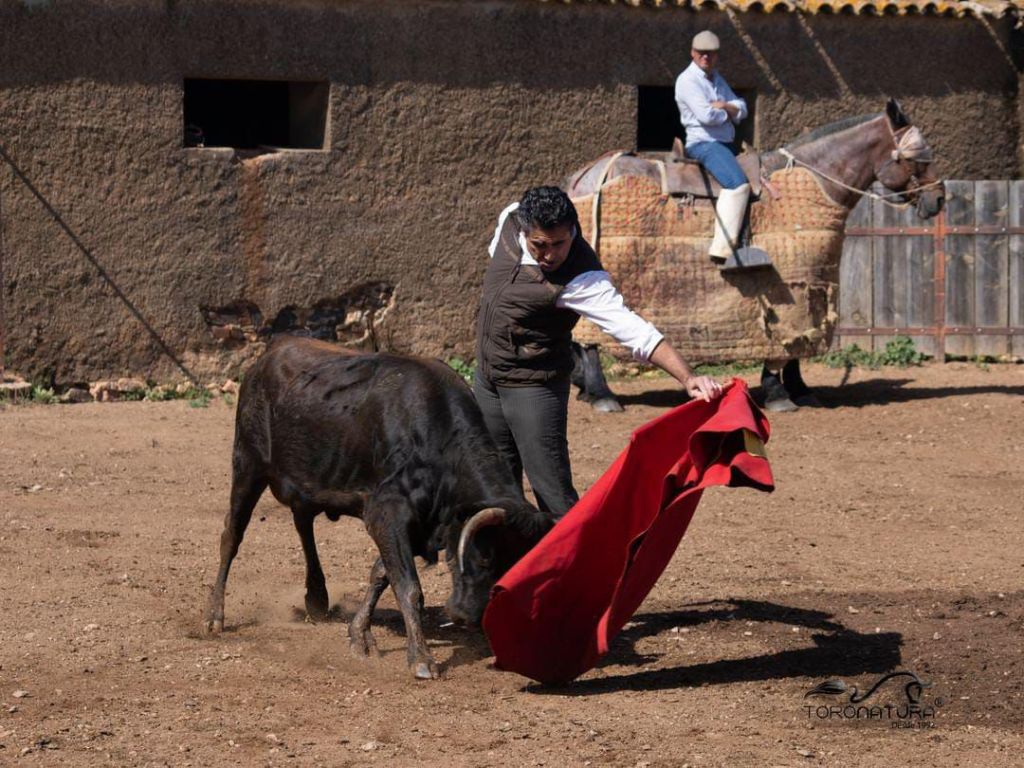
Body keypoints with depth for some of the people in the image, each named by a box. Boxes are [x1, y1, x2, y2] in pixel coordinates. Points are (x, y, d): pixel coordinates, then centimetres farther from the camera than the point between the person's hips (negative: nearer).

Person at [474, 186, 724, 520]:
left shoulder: (581, 278, -29)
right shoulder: (510, 220, -10)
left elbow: (632, 329, -38)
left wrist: (687, 377, -52)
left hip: (533, 389, -6)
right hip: (486, 380, 6)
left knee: (553, 493, -12)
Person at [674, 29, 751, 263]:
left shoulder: (717, 79, 18)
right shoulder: (688, 80, -9)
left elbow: (742, 109, 13)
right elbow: (706, 116, -21)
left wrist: (725, 106, -8)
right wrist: (729, 113, -2)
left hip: (727, 143, 10)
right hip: (703, 143, -10)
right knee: (738, 183, -28)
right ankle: (723, 246, -31)